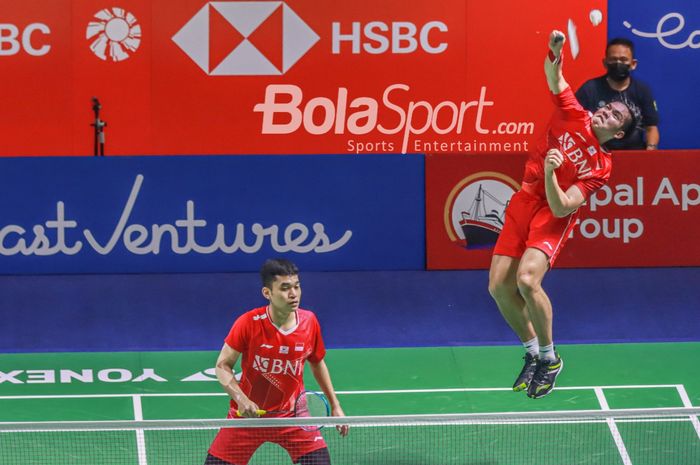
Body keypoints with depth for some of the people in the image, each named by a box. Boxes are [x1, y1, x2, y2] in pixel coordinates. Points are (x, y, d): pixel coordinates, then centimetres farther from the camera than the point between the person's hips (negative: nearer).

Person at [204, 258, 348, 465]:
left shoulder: (309, 322, -9)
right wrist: (241, 399, -26)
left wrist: (335, 405, 10)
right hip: (248, 413, -2)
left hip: (292, 412, 2)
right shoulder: (248, 323, -19)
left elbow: (317, 363, 10)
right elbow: (223, 366, -11)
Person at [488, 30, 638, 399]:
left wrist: (550, 174, -34)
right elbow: (554, 76, -4)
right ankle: (532, 353, 19)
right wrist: (554, 51, -25)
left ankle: (549, 358, -7)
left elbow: (561, 207, -18)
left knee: (527, 280, -28)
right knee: (499, 286, -2)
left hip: (553, 215, -6)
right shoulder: (574, 117, 2)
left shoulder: (600, 166, -9)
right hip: (523, 202, 6)